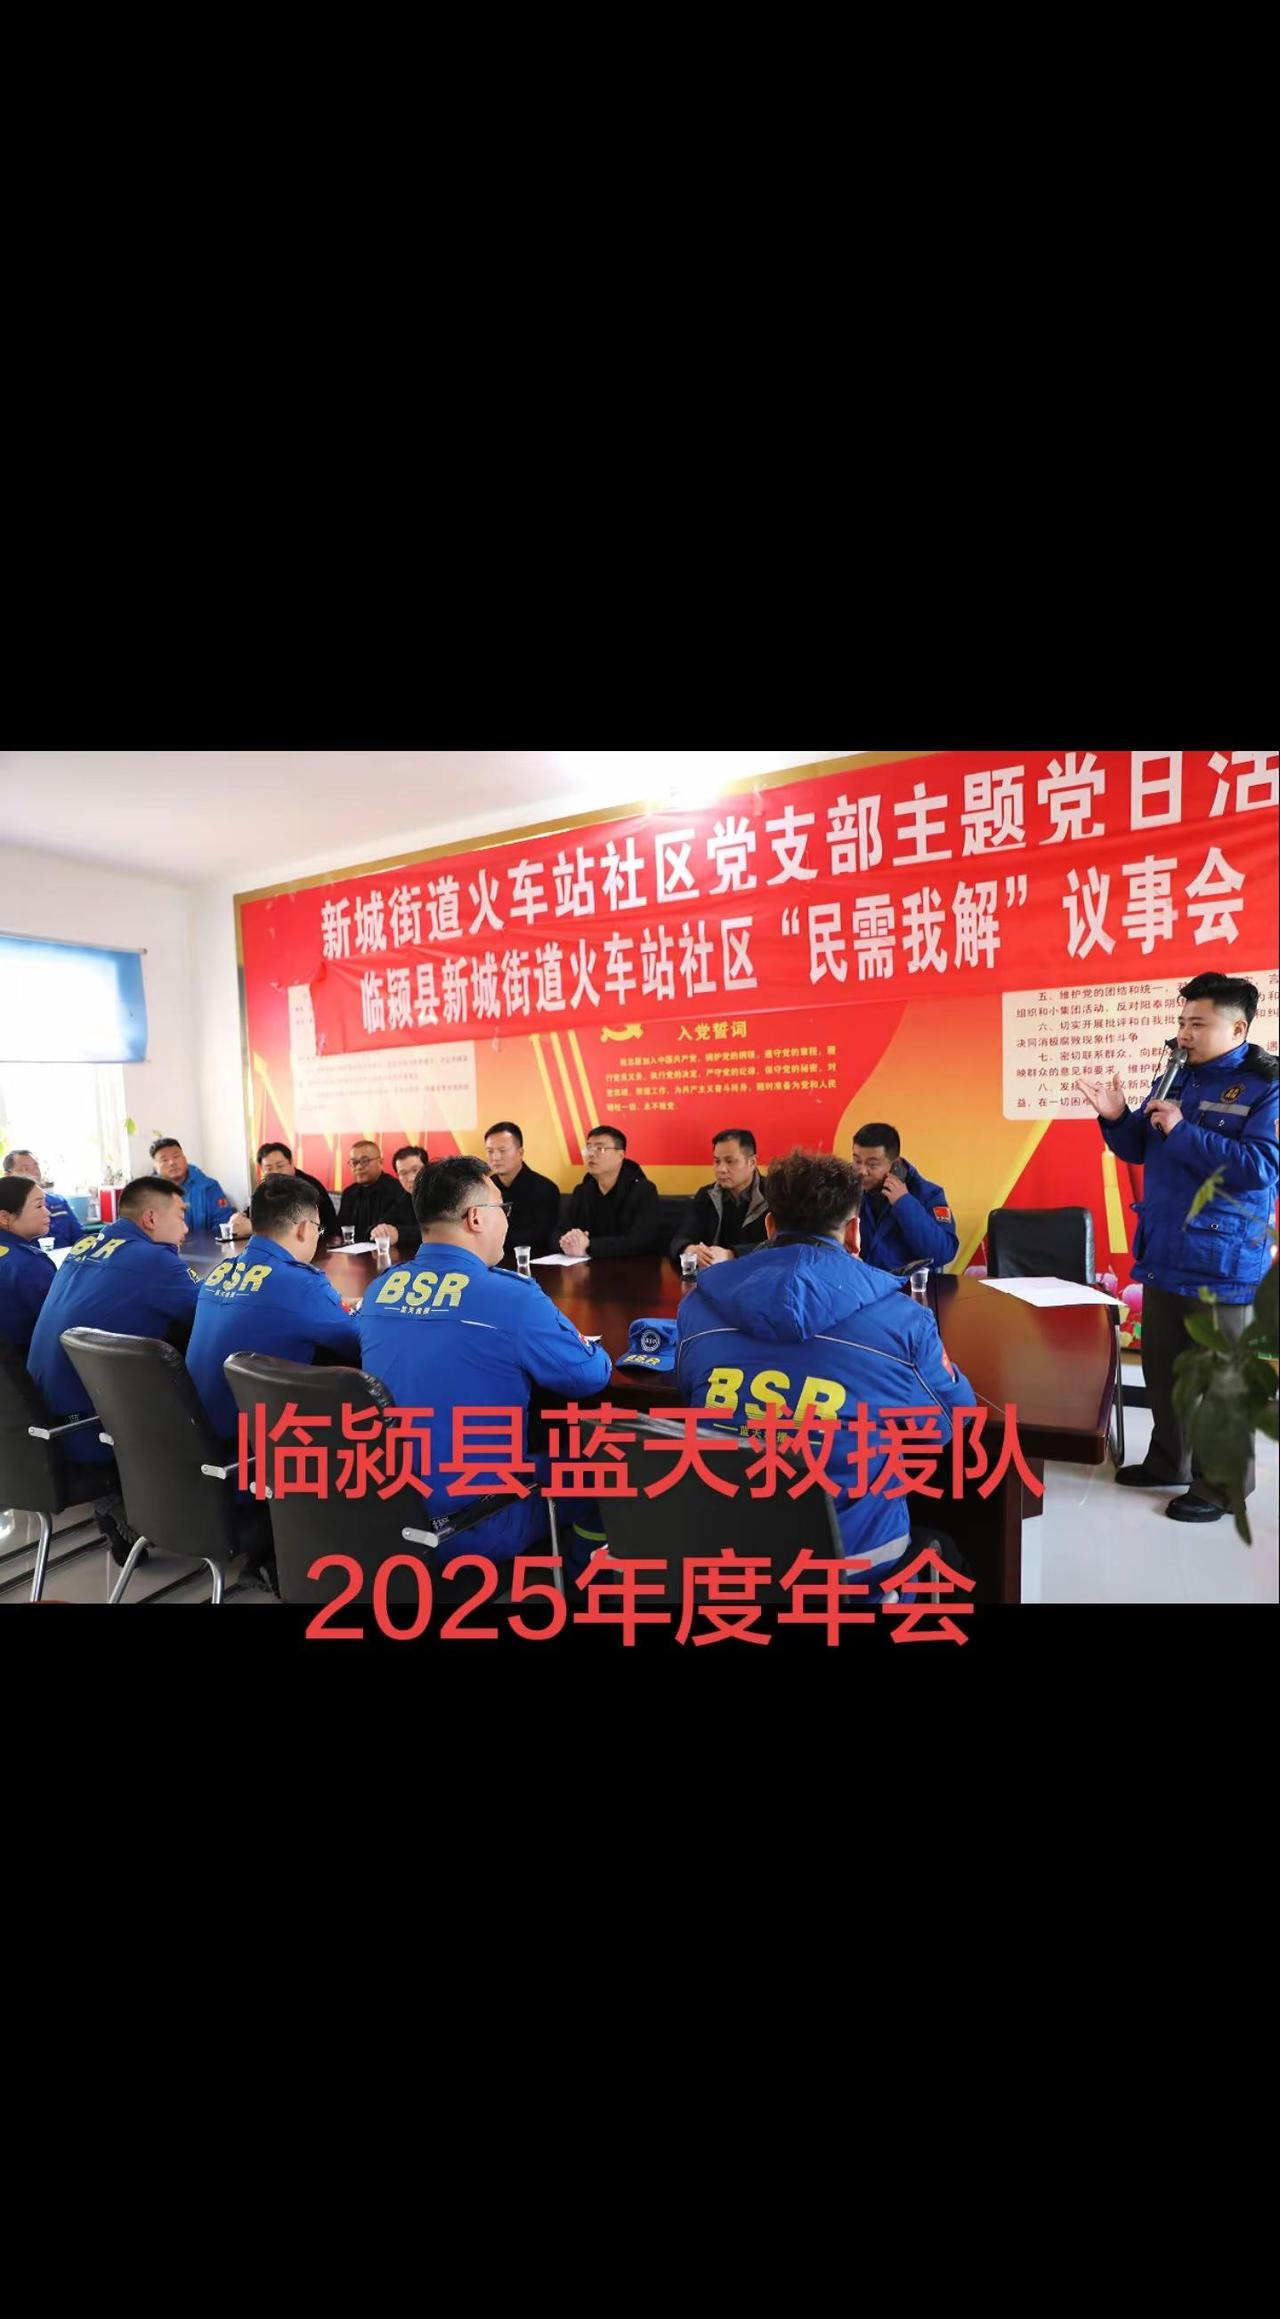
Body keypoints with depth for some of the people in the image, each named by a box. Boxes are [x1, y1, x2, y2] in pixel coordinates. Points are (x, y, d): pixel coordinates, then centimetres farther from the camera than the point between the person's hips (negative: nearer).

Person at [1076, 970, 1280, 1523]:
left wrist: (1182, 1131, -22)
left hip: (1221, 1263, -7)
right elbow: (1138, 1151, 16)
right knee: (1163, 1367, 17)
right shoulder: (1177, 1080, 10)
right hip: (1164, 1253, 7)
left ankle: (1222, 1485, 18)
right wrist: (1117, 1119, -4)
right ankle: (1170, 1461, 33)